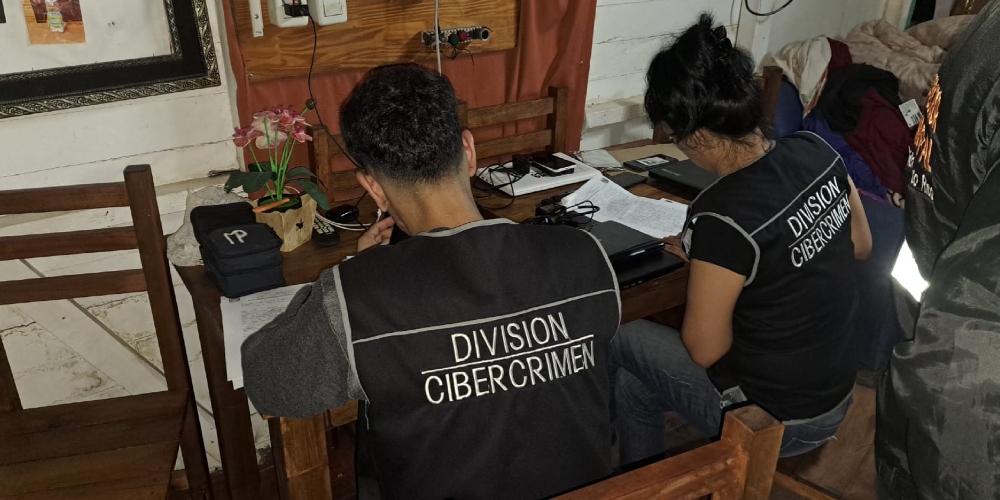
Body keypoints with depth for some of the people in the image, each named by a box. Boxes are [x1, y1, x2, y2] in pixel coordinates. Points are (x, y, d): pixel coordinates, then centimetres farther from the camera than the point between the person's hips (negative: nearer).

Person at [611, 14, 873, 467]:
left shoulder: (721, 218, -31)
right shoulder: (817, 151, -9)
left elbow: (705, 351, -19)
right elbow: (861, 246, 10)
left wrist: (695, 259, -4)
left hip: (772, 420, -7)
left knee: (620, 339, 12)